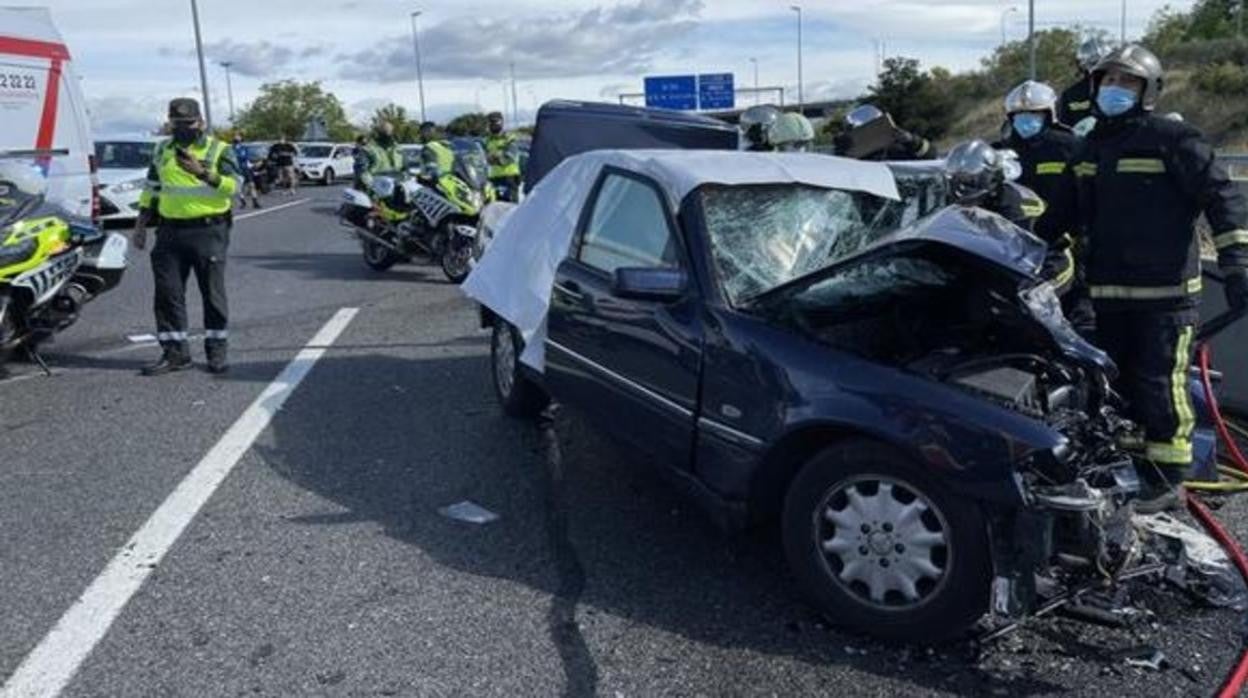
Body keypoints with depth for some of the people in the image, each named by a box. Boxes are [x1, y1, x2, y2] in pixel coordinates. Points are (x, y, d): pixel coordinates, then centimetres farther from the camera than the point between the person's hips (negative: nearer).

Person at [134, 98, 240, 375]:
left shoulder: (219, 150, 0)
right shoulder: (162, 151, 15)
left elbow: (233, 186, -14)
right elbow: (151, 189, 21)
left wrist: (202, 172, -26)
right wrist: (141, 225, 16)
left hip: (208, 232, -4)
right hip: (170, 232, 4)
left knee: (212, 293, 2)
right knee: (167, 293, 2)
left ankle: (216, 351, 13)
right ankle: (175, 352, 10)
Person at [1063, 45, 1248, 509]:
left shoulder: (1172, 139, -6)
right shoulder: (1090, 148, 15)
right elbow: (1078, 215, 26)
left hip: (1165, 290, -7)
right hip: (1108, 292, 7)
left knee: (1159, 384, -6)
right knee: (1117, 383, 13)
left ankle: (1167, 478, 4)